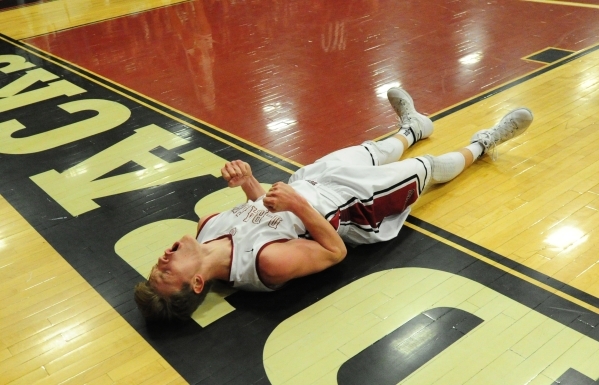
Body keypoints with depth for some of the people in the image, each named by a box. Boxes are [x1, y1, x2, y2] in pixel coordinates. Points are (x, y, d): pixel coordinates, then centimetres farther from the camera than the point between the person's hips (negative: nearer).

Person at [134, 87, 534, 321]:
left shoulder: (207, 228, -19)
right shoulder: (267, 262, -41)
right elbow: (335, 251, -28)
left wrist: (247, 182, -21)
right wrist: (299, 205, -40)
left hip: (313, 179, 6)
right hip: (355, 203, -5)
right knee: (428, 166, 12)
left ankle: (411, 127, 65)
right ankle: (482, 144, 45)